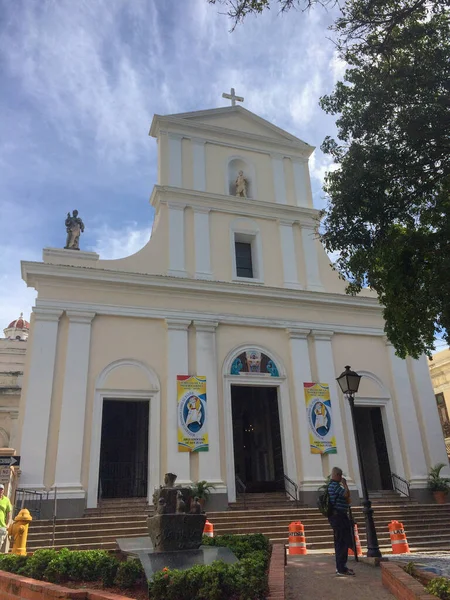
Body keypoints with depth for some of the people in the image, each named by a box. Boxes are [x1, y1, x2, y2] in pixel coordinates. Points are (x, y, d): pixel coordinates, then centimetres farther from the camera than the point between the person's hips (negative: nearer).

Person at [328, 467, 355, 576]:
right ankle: (341, 569, -4)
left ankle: (341, 567, 25)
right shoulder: (335, 485, -16)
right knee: (343, 542, -7)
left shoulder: (332, 485, 17)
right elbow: (347, 494, -22)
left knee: (340, 542, 17)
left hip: (337, 516, 11)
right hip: (338, 516, -11)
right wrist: (345, 484, -11)